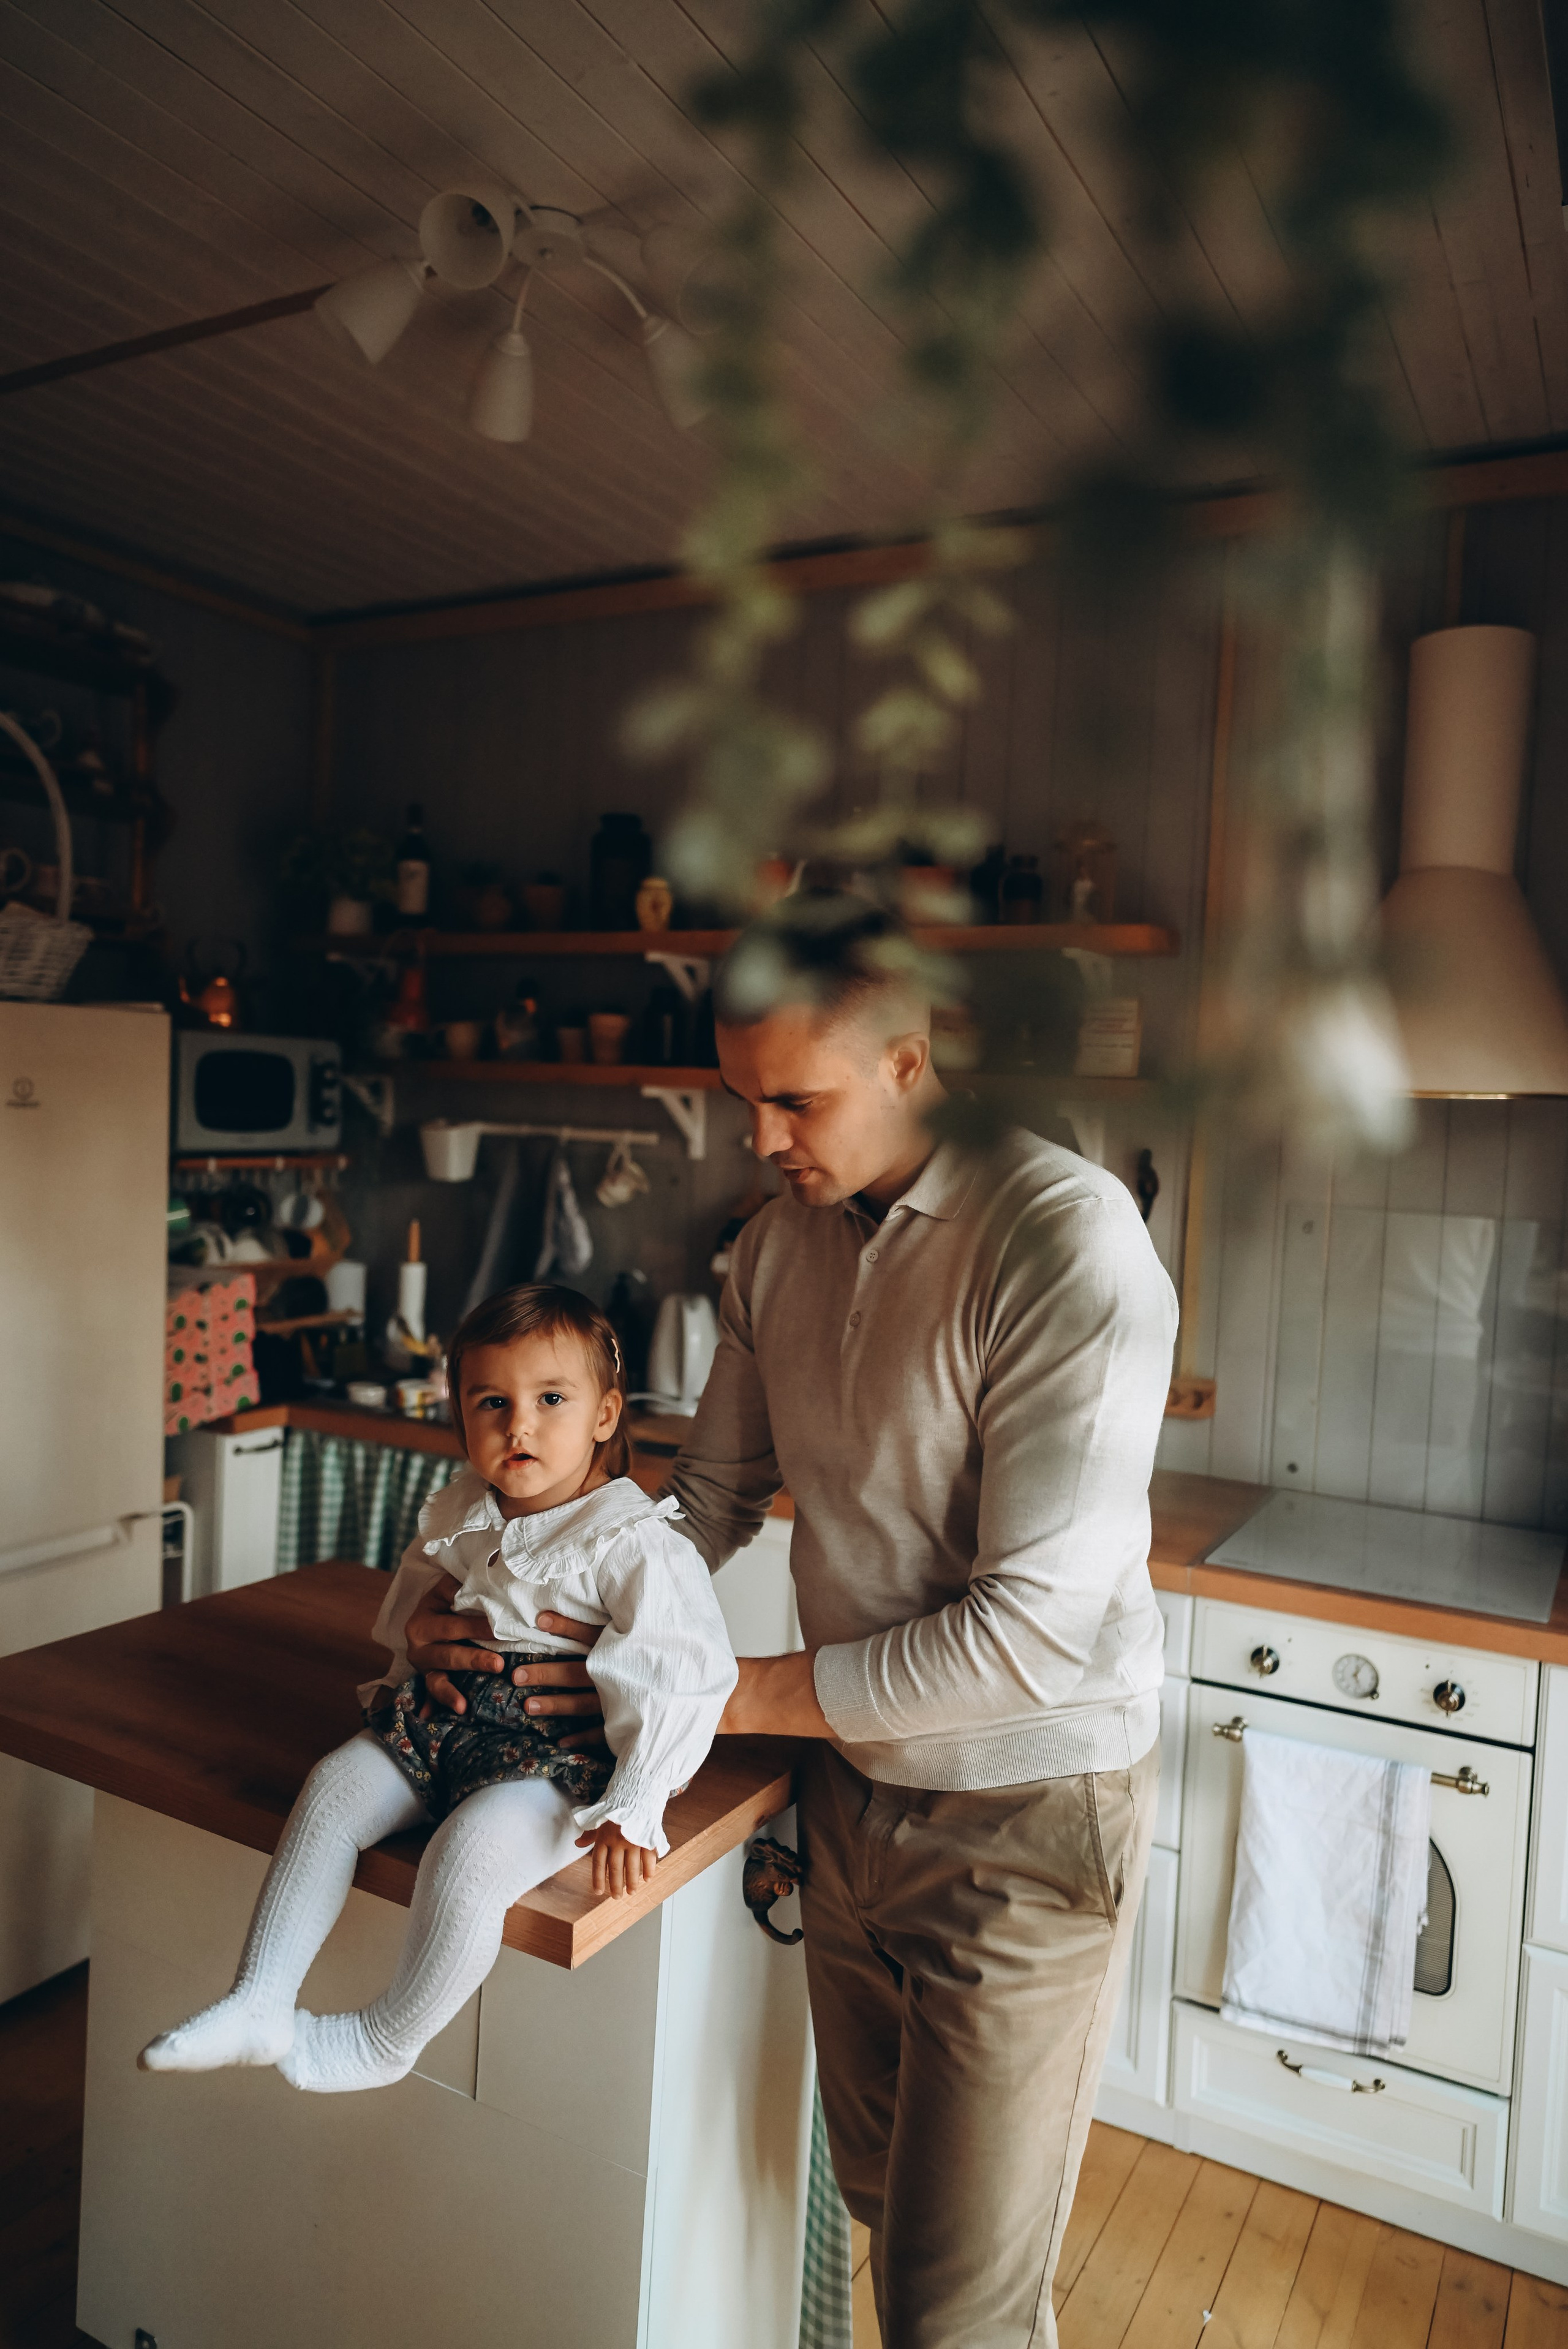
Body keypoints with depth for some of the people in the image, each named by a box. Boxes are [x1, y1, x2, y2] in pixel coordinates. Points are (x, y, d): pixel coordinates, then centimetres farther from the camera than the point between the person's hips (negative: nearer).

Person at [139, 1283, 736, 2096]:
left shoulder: (634, 1543, -18)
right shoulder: (457, 1518, 3)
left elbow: (684, 1682, -19)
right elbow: (411, 1608, 25)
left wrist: (629, 1814, -19)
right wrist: (414, 1669, 10)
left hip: (559, 1755, -7)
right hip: (449, 1722, 7)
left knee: (469, 1847, -27)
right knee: (335, 1785, -10)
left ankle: (388, 2039, -2)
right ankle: (259, 2004, 0)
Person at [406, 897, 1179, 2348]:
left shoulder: (1066, 1238, -25)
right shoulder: (777, 1248, -1)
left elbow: (1033, 1630, -27)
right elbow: (714, 1497, 8)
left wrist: (731, 1694, -20)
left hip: (1027, 1818, -6)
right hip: (855, 1783, 6)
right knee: (876, 2188, 25)